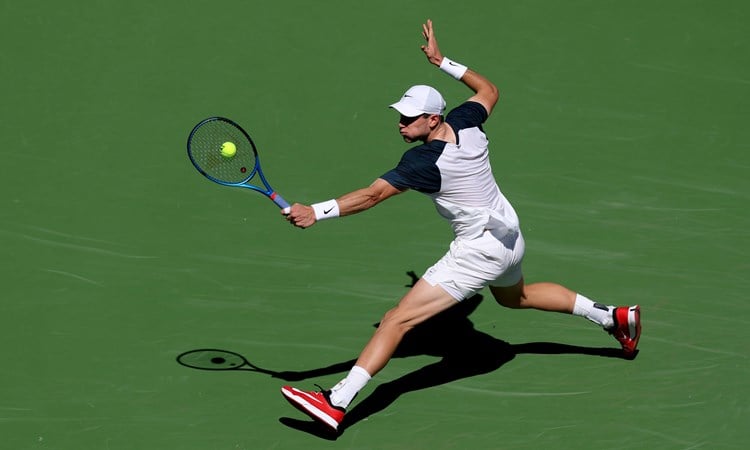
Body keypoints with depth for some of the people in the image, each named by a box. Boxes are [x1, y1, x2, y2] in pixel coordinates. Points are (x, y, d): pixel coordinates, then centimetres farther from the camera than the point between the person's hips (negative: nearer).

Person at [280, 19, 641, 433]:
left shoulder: (425, 161, -25)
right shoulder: (464, 121, -6)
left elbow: (372, 195, -32)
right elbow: (489, 90, 16)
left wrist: (315, 212, -37)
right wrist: (441, 61, 16)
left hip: (479, 251, -9)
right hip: (509, 234, 9)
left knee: (397, 319, -14)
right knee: (515, 295, 40)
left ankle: (336, 403, -21)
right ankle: (613, 317, 46)